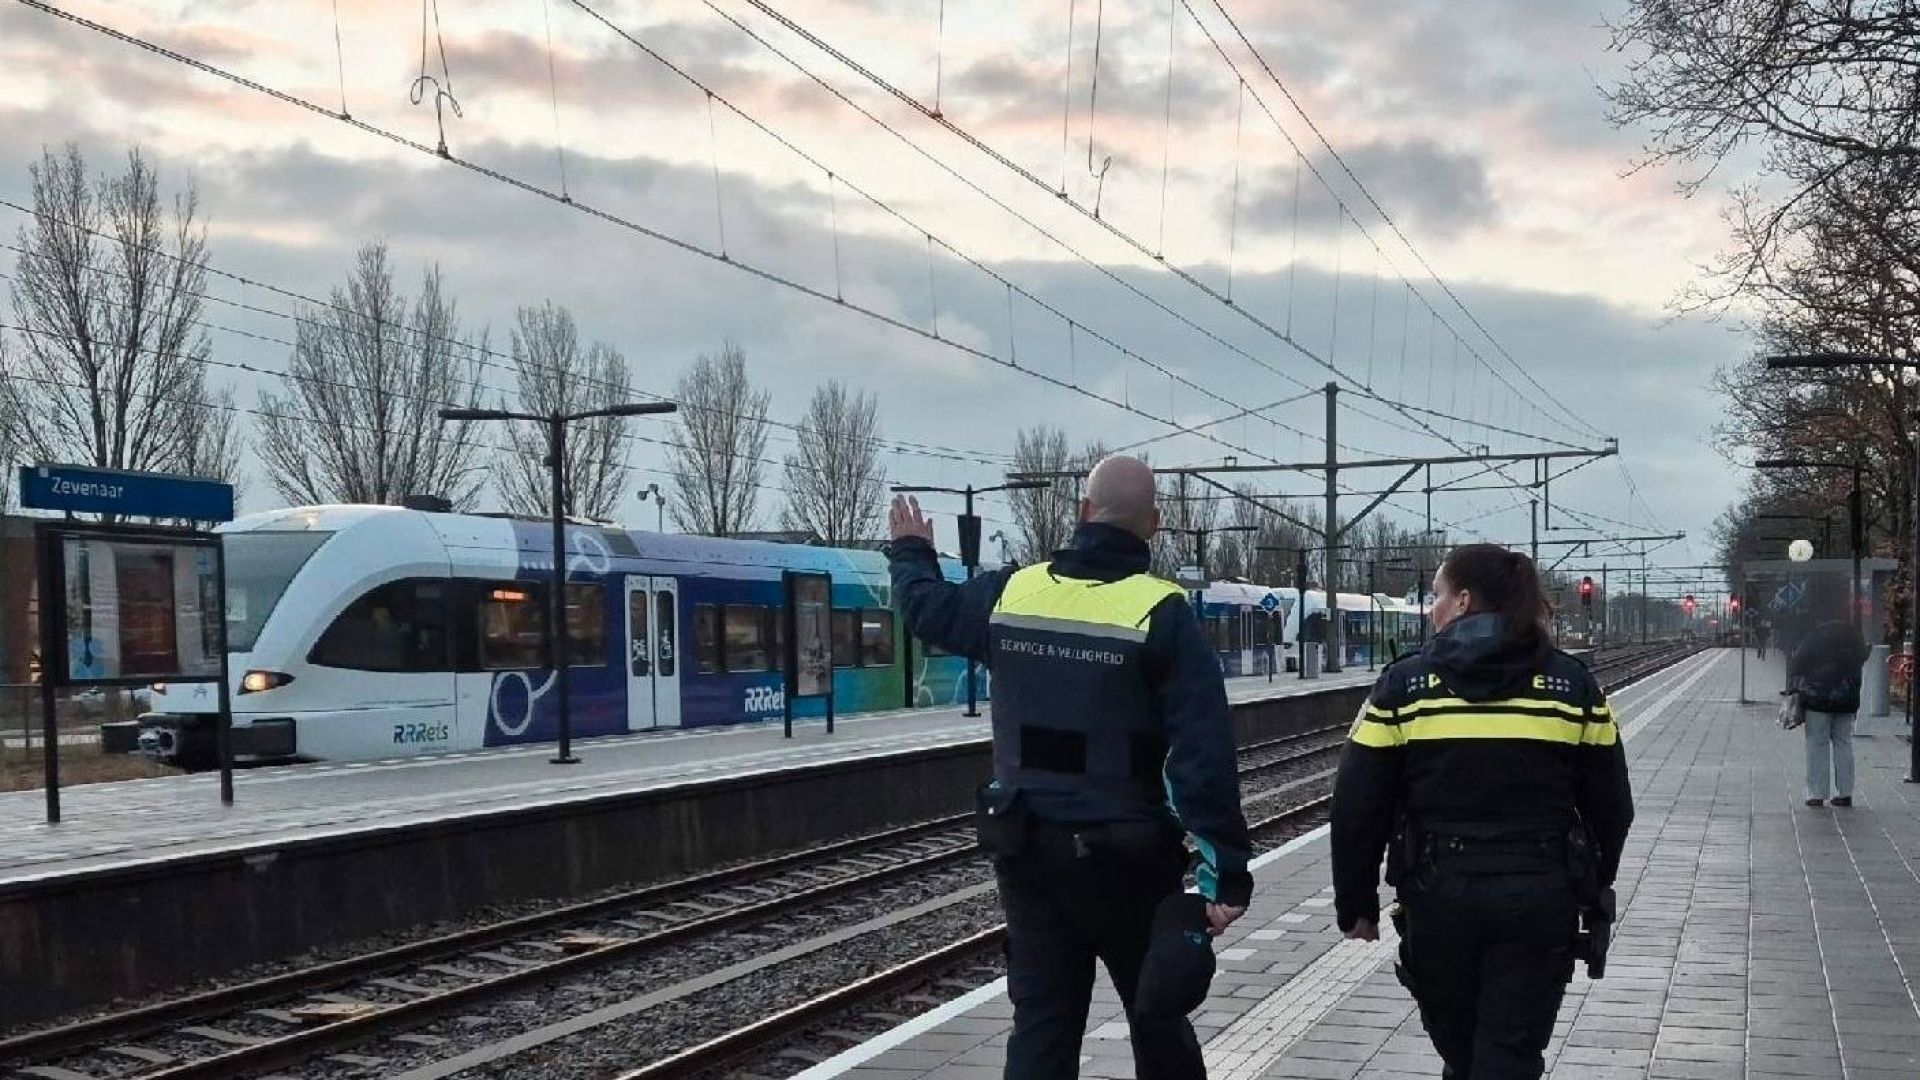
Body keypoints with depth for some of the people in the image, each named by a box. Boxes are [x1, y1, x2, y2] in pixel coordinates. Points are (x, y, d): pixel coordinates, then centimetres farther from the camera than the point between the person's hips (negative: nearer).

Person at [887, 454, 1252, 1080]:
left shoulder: (1012, 593, 0)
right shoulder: (1161, 612, -13)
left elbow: (929, 608, 21)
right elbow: (1204, 757, -18)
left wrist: (911, 552, 42)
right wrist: (1226, 870, -16)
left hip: (1027, 848, 3)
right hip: (1126, 857, -3)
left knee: (1041, 1019, 9)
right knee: (1157, 1013, 14)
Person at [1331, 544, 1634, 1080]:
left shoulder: (1404, 686, -4)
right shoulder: (1572, 684, 2)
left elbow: (1357, 809, -4)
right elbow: (1611, 808, 6)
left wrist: (1356, 905, 7)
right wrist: (1594, 894, 20)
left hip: (1438, 900, 0)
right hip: (1540, 904, 0)